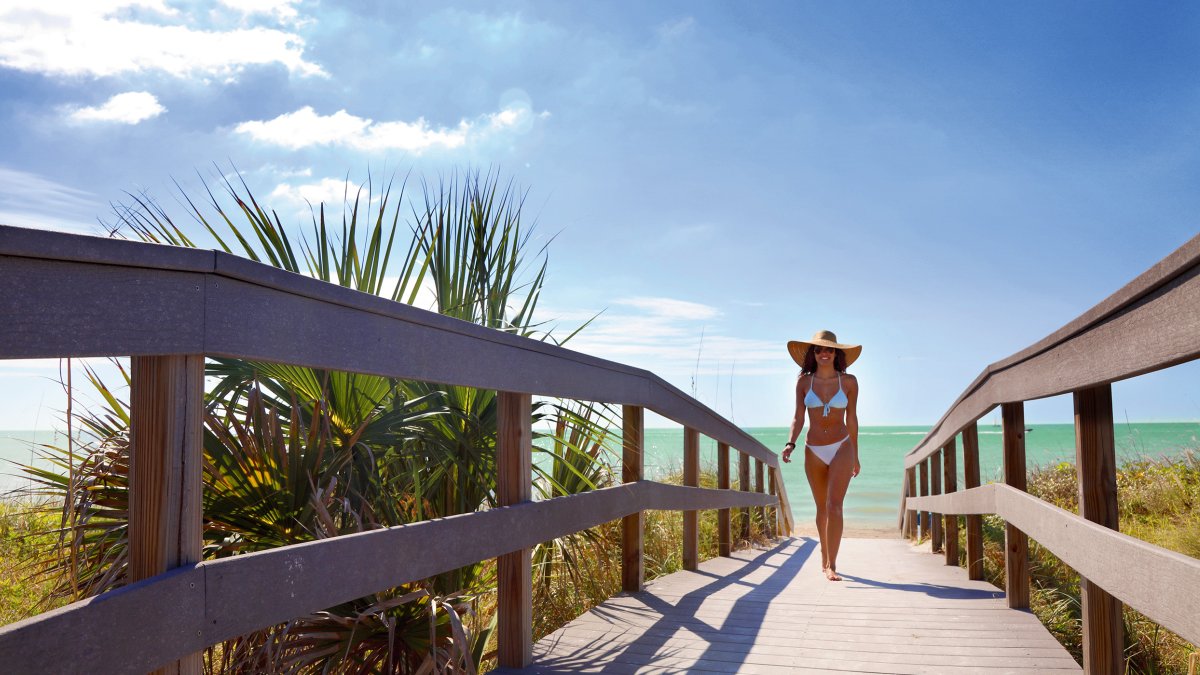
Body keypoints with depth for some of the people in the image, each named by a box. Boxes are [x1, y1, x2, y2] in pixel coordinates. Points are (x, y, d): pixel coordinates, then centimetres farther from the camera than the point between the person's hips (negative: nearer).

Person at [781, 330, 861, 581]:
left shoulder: (849, 381, -2)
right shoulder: (804, 382, -1)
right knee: (822, 507, 13)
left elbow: (851, 419, 6)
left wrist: (855, 456, 11)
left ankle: (831, 565, -16)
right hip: (813, 451, 2)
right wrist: (791, 443, -17)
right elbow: (798, 418, 1)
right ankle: (825, 558, 29)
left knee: (834, 505, -15)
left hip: (841, 449, -2)